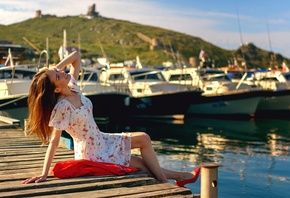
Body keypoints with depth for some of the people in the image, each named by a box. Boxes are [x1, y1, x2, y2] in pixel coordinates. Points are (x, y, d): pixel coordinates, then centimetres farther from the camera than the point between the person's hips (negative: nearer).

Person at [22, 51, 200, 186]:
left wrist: (55, 68, -11)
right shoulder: (61, 107, -29)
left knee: (144, 138, 11)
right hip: (92, 153, -8)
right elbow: (54, 142, -27)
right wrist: (44, 174, -27)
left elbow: (76, 56, 1)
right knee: (142, 164, 1)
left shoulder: (73, 87, -7)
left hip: (101, 140, 8)